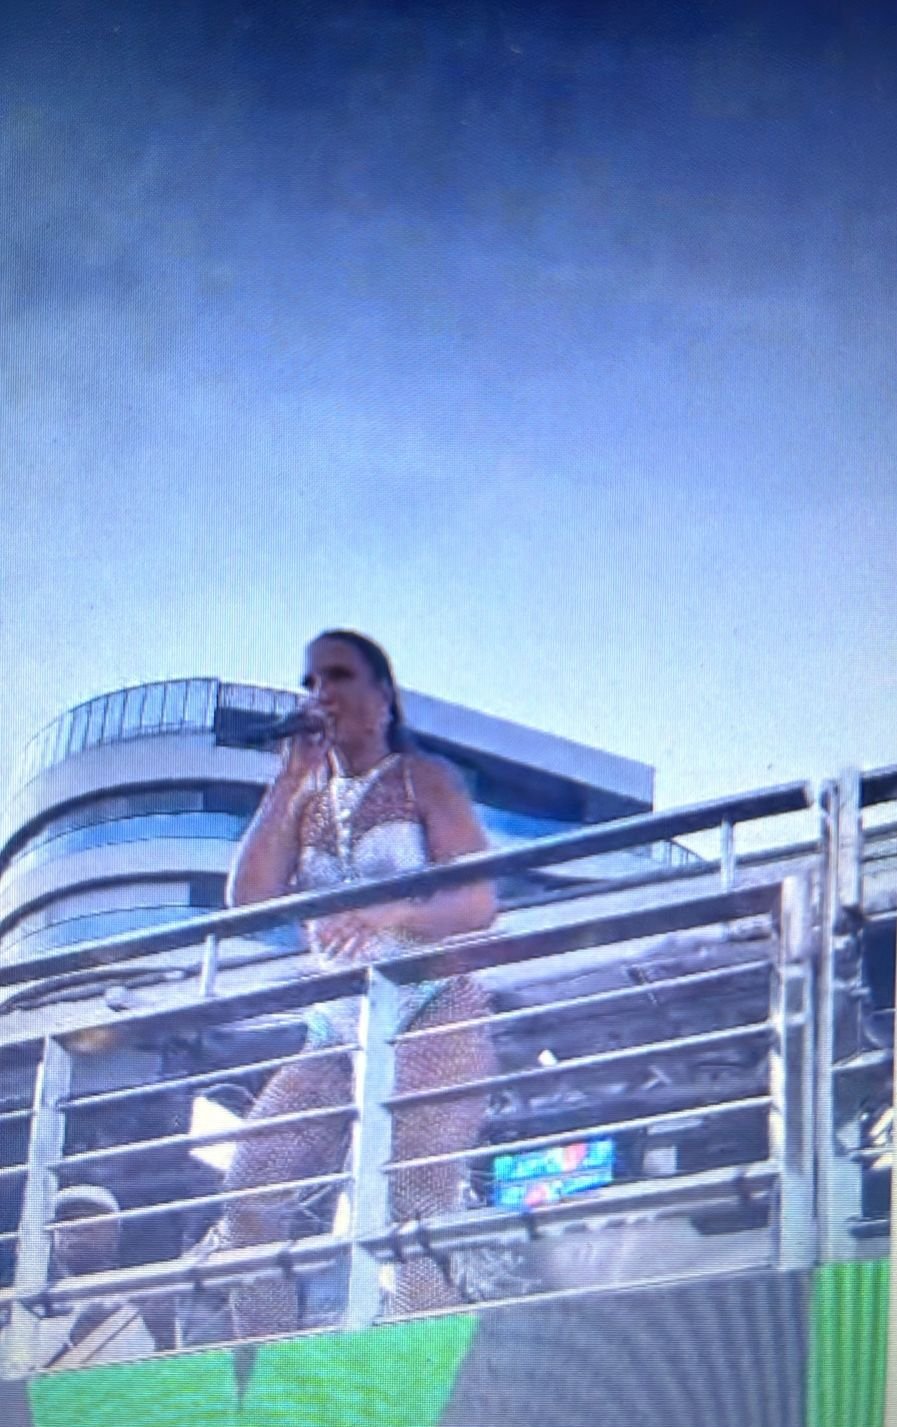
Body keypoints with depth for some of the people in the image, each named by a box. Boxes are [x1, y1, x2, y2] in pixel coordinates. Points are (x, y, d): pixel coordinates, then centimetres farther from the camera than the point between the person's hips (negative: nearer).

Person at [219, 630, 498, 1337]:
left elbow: (479, 903, -6)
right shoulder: (305, 796, 19)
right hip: (336, 1032, 5)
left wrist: (390, 914, -25)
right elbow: (246, 900, 4)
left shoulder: (424, 780, 6)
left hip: (434, 1019, -5)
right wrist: (290, 786, 2)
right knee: (252, 1192, -11)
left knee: (413, 1209, -21)